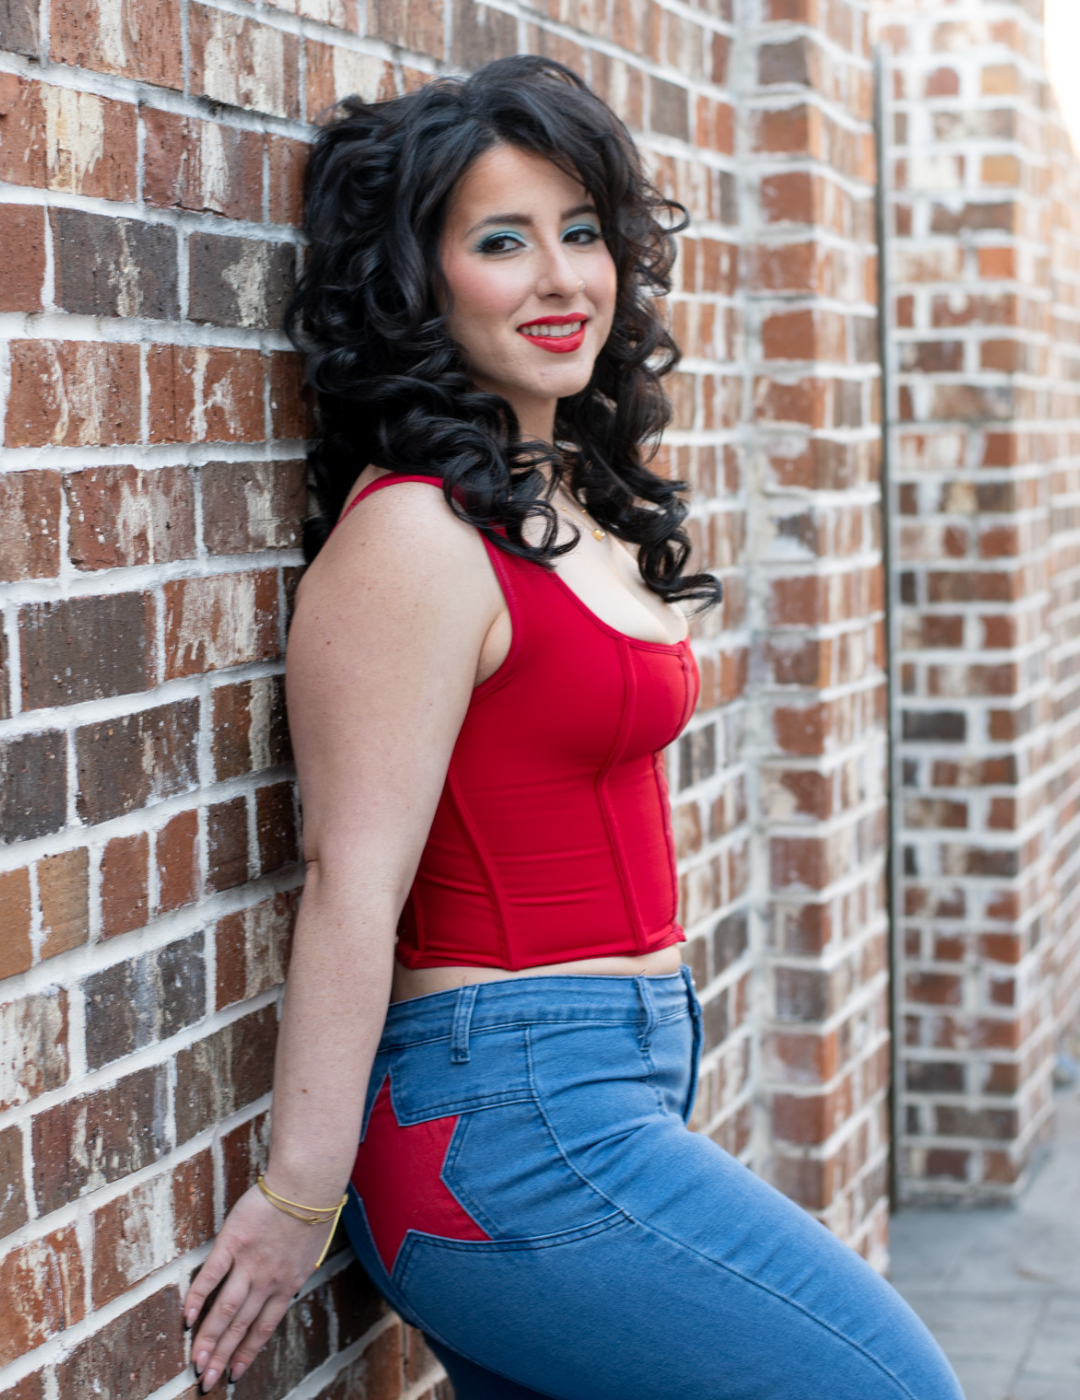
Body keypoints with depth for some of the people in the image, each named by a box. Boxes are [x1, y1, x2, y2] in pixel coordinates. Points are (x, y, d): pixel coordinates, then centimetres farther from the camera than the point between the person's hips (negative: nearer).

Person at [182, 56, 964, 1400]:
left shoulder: (578, 507, 12)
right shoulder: (415, 540, -16)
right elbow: (352, 887, -17)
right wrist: (300, 1193, -15)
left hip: (613, 1091, 9)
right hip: (514, 1124, -9)